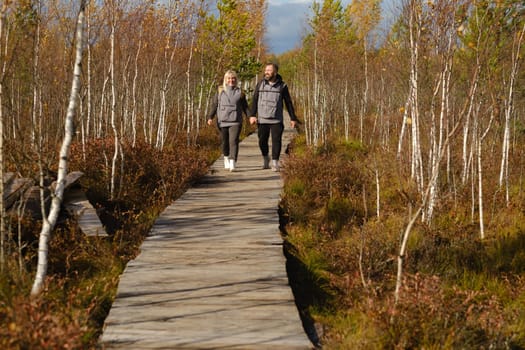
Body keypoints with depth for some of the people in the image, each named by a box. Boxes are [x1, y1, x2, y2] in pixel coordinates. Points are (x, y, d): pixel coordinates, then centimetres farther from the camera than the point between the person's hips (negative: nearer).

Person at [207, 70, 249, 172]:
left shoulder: (240, 92, 7)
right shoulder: (220, 92, 8)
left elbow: (245, 107, 11)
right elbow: (214, 105, 7)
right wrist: (210, 117, -5)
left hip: (235, 121, -1)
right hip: (222, 121, 2)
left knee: (233, 141, -14)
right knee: (225, 142, 9)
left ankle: (232, 163, -20)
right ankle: (226, 158, 34)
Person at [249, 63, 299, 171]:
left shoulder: (282, 86, 1)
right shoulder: (260, 84, 4)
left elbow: (288, 103, 7)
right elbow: (254, 100, 4)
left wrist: (293, 118, 6)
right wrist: (252, 115, -6)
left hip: (276, 120, -1)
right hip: (262, 120, 1)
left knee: (276, 141, -7)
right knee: (262, 141, 6)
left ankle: (275, 163, 1)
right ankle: (265, 158, 31)